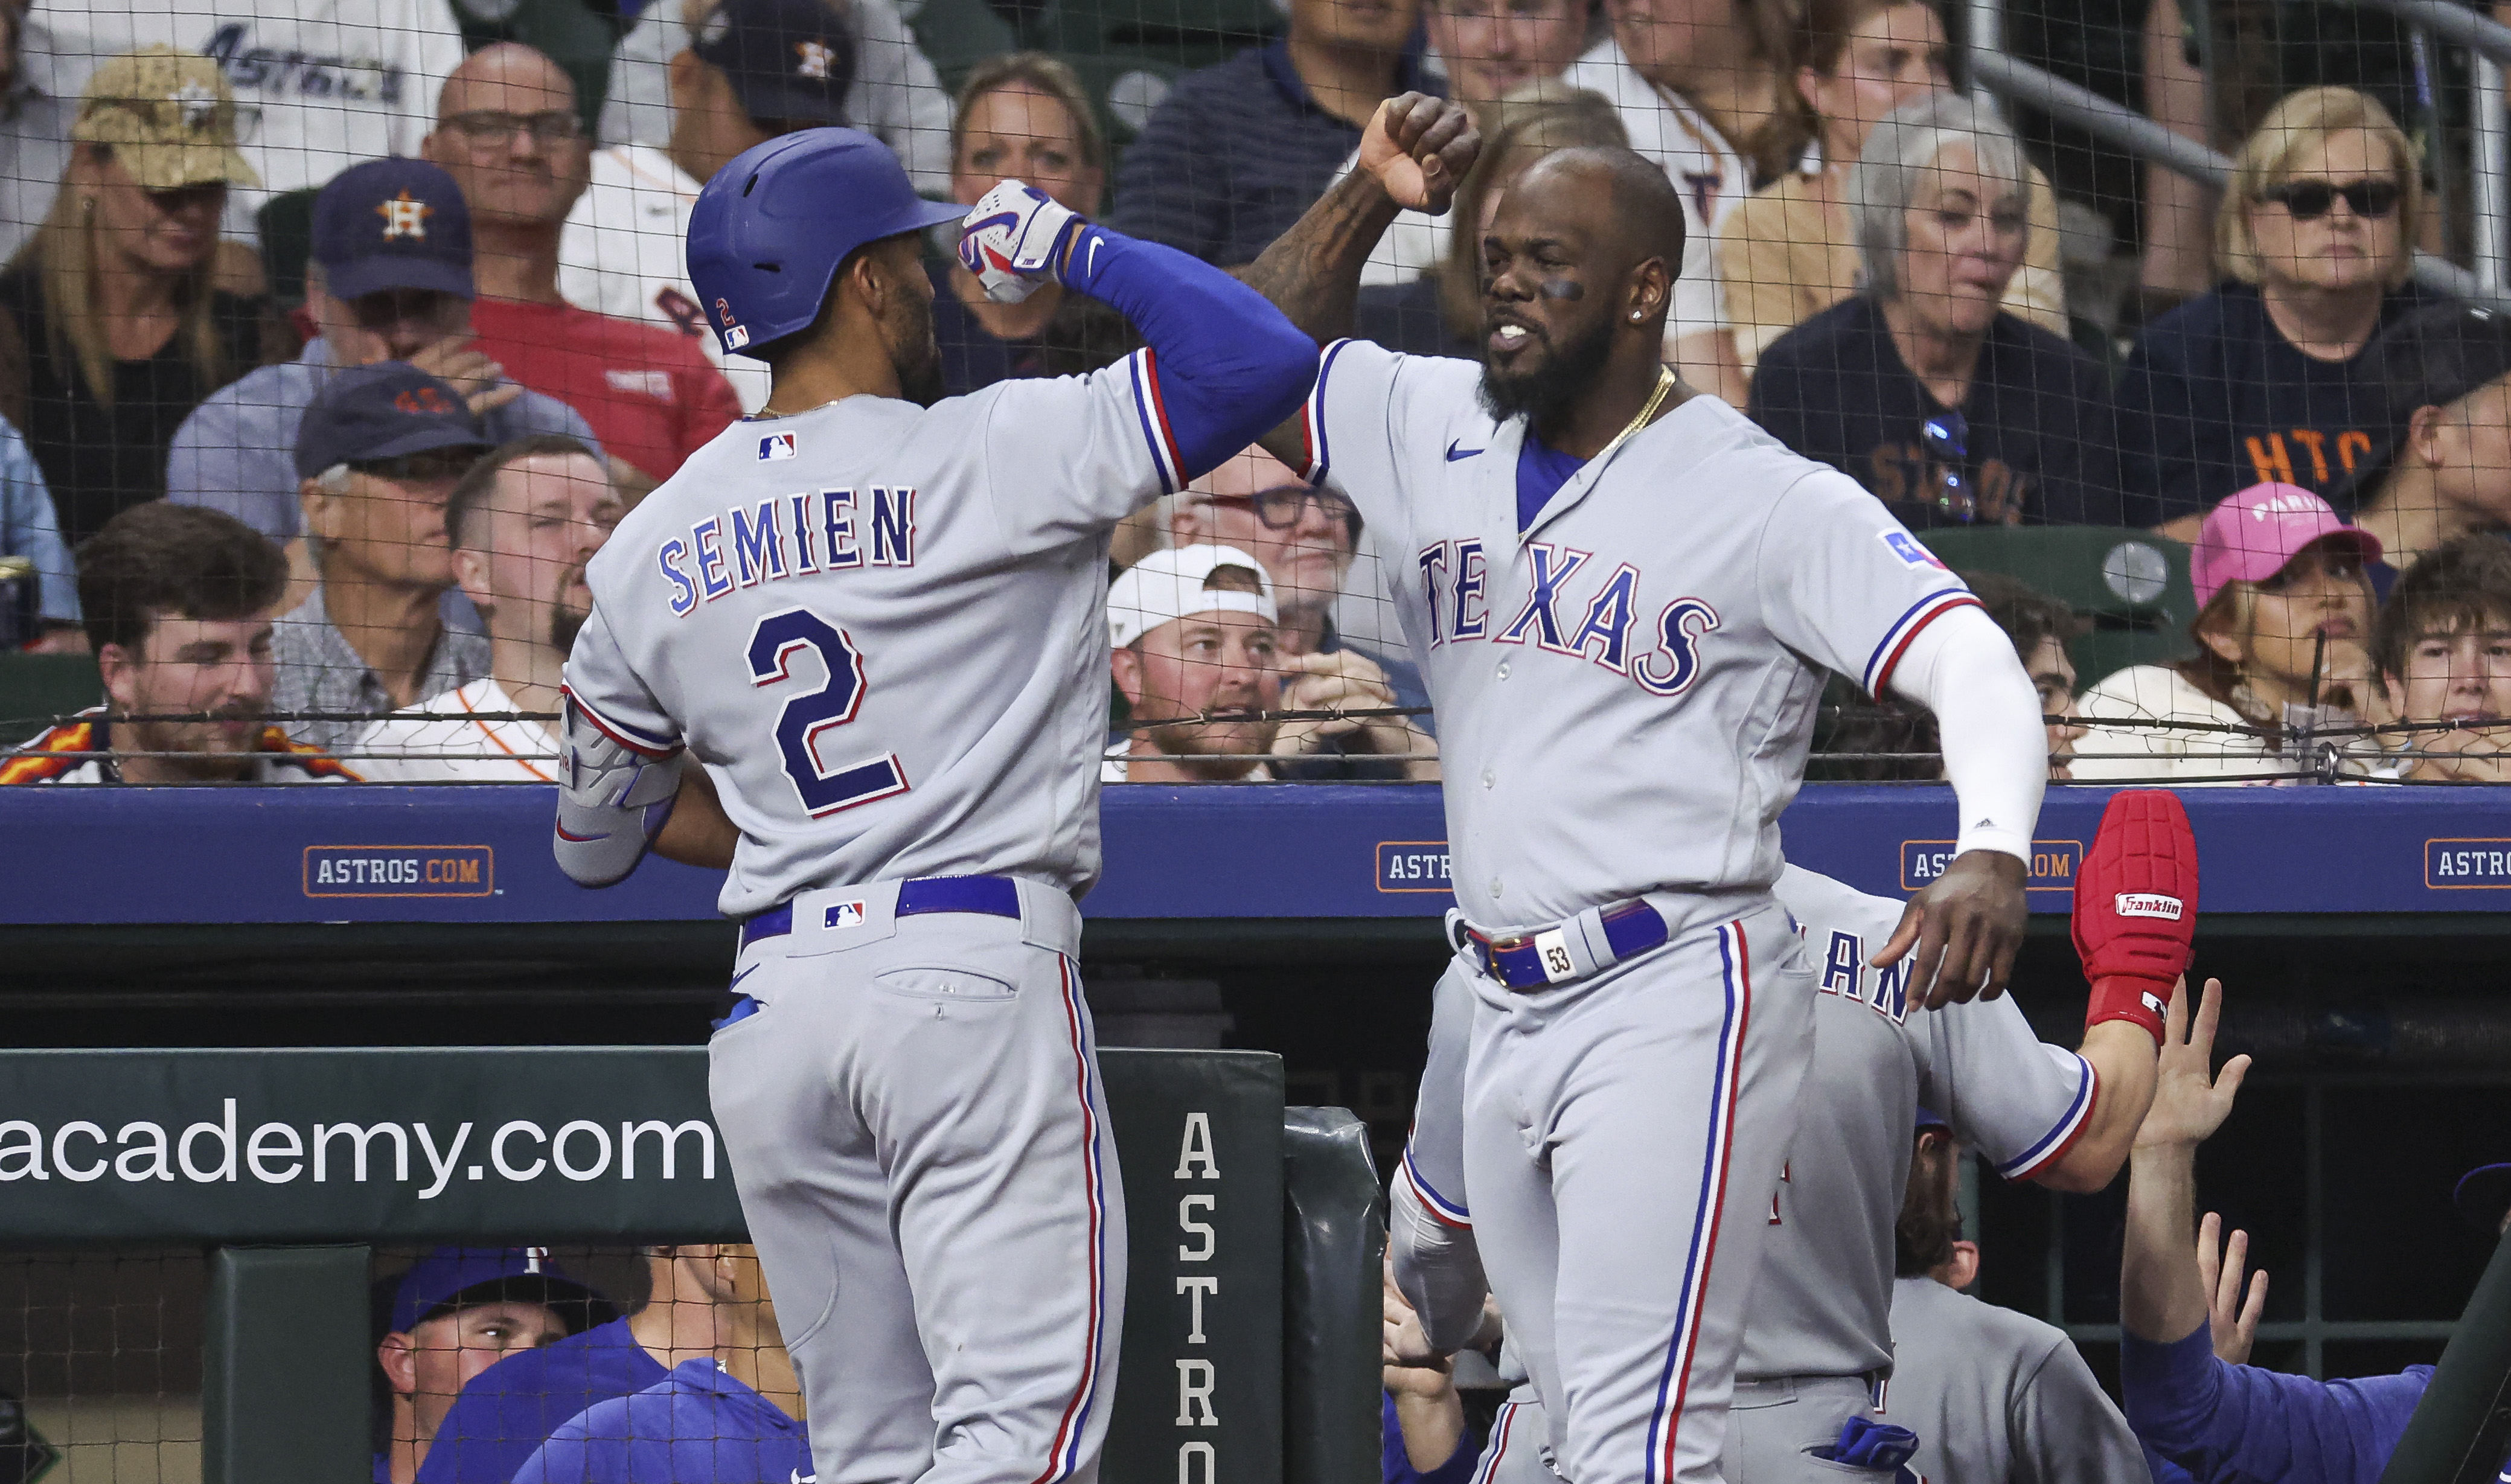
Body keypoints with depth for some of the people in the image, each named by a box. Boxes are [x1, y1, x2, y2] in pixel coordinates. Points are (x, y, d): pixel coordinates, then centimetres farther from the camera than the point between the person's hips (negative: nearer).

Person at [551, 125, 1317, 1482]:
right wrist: (1074, 248, 4)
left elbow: (594, 838, 21)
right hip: (978, 976, -6)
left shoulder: (649, 551, 11)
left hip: (773, 1007, 6)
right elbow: (1257, 359, -11)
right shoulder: (988, 456, -6)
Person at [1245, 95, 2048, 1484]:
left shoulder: (1770, 499, -9)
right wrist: (1366, 198, 3)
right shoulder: (1437, 430, 11)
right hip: (1508, 1008, 7)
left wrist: (1992, 853, -37)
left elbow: (1974, 666, -16)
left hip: (1678, 1002, -7)